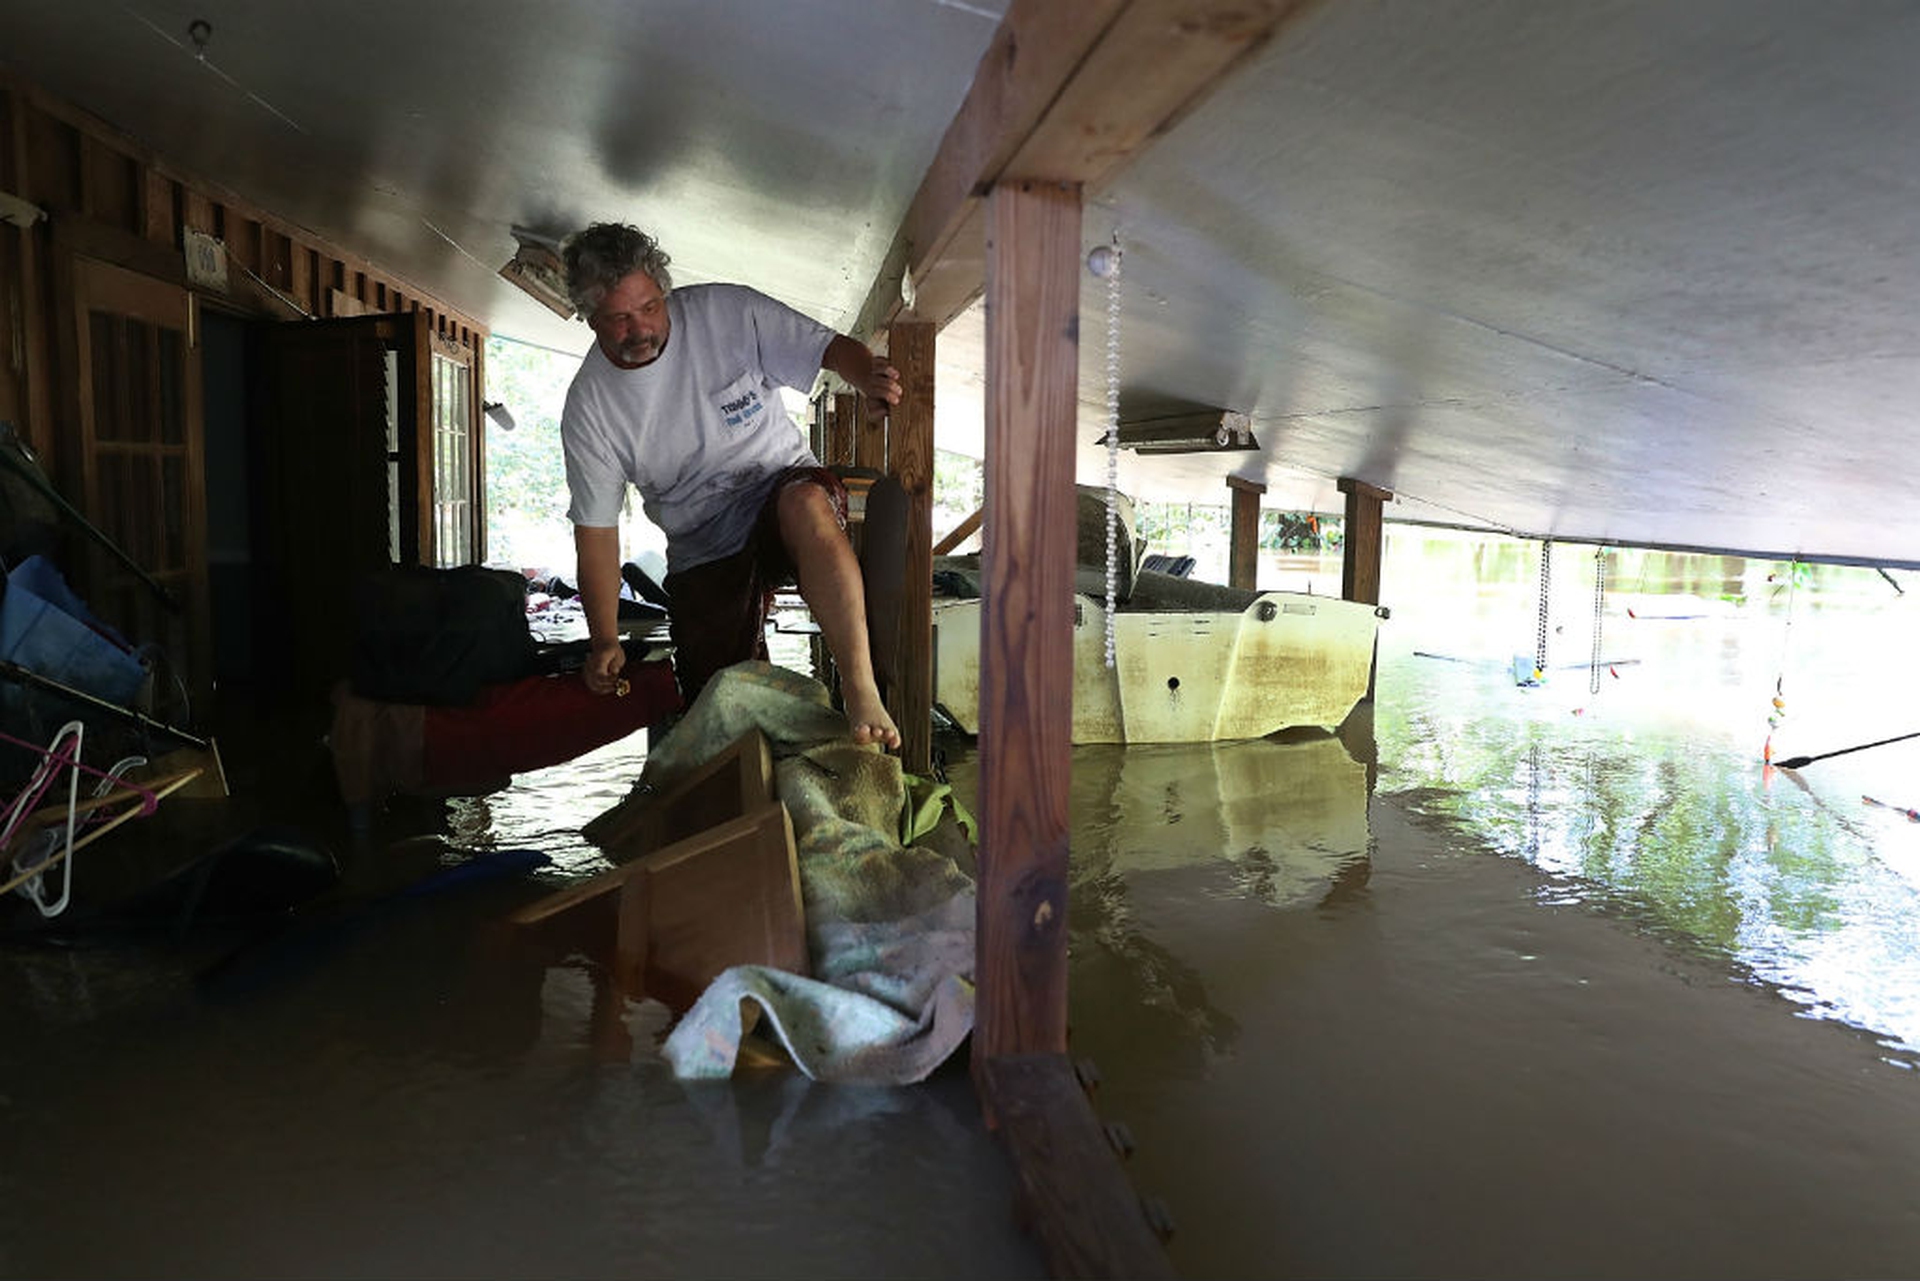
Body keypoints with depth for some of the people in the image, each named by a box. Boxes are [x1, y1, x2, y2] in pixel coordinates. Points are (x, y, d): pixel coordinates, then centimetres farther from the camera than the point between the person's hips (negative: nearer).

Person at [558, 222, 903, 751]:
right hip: (700, 549, 3)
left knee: (806, 503, -39)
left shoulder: (727, 311, -9)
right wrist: (605, 642, -6)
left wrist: (868, 376, -33)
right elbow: (595, 529, -1)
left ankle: (862, 696, -41)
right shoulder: (589, 406, -5)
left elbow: (830, 348, -8)